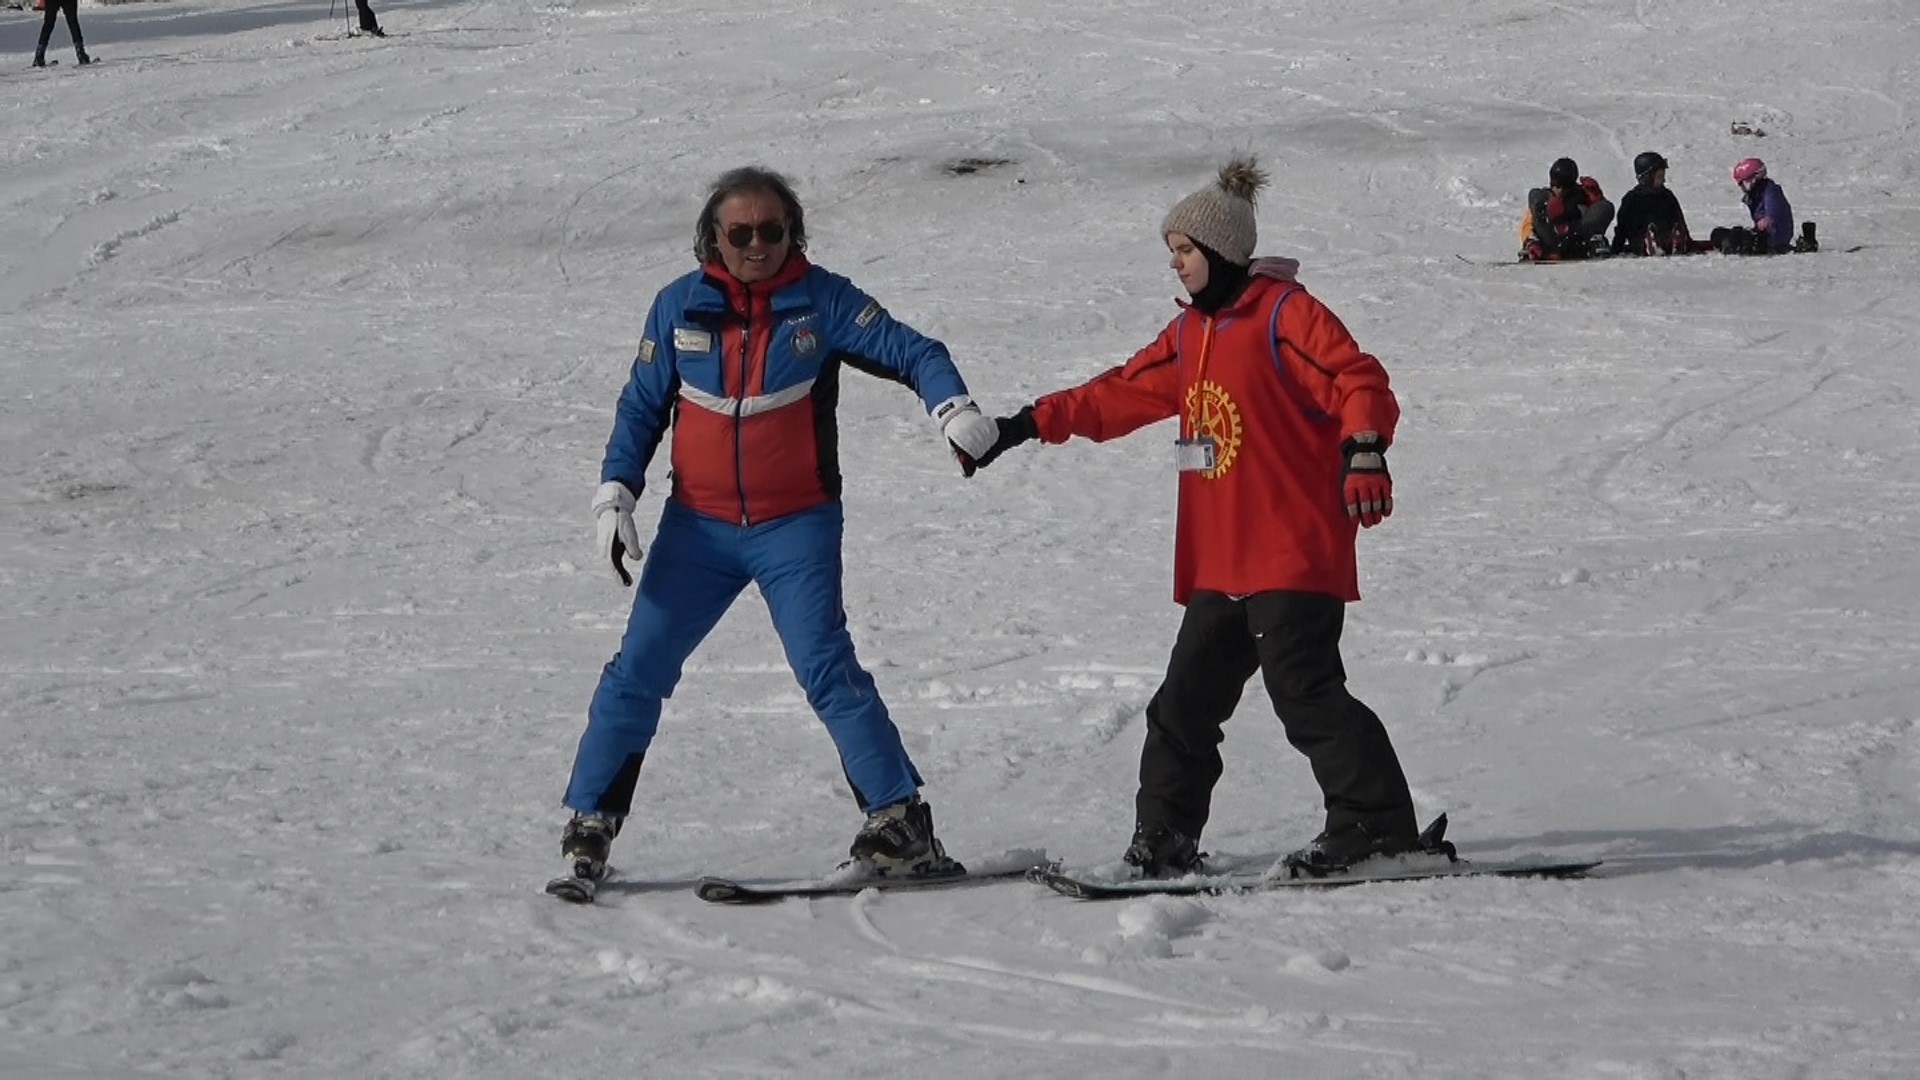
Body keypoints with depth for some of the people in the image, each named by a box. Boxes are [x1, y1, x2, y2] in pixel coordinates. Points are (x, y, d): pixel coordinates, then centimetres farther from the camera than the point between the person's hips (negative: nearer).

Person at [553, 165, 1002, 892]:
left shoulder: (822, 302, -5)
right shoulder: (680, 307, 1)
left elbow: (910, 352, -10)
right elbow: (642, 406, 9)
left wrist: (953, 407, -30)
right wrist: (614, 496, -1)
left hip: (795, 529, -3)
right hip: (697, 528, 3)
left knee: (827, 669, -15)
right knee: (638, 672, 1)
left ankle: (900, 824, -10)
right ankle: (589, 825, 11)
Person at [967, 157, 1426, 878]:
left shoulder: (1283, 312, -8)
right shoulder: (1191, 333, 18)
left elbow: (1358, 381, -15)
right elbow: (1121, 396, 25)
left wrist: (1363, 450, -32)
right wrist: (1029, 425, 23)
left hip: (1294, 554, -9)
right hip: (1219, 564, 9)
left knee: (1304, 692, -14)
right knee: (1186, 703, 10)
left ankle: (1377, 827, -9)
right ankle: (1164, 839, 18)